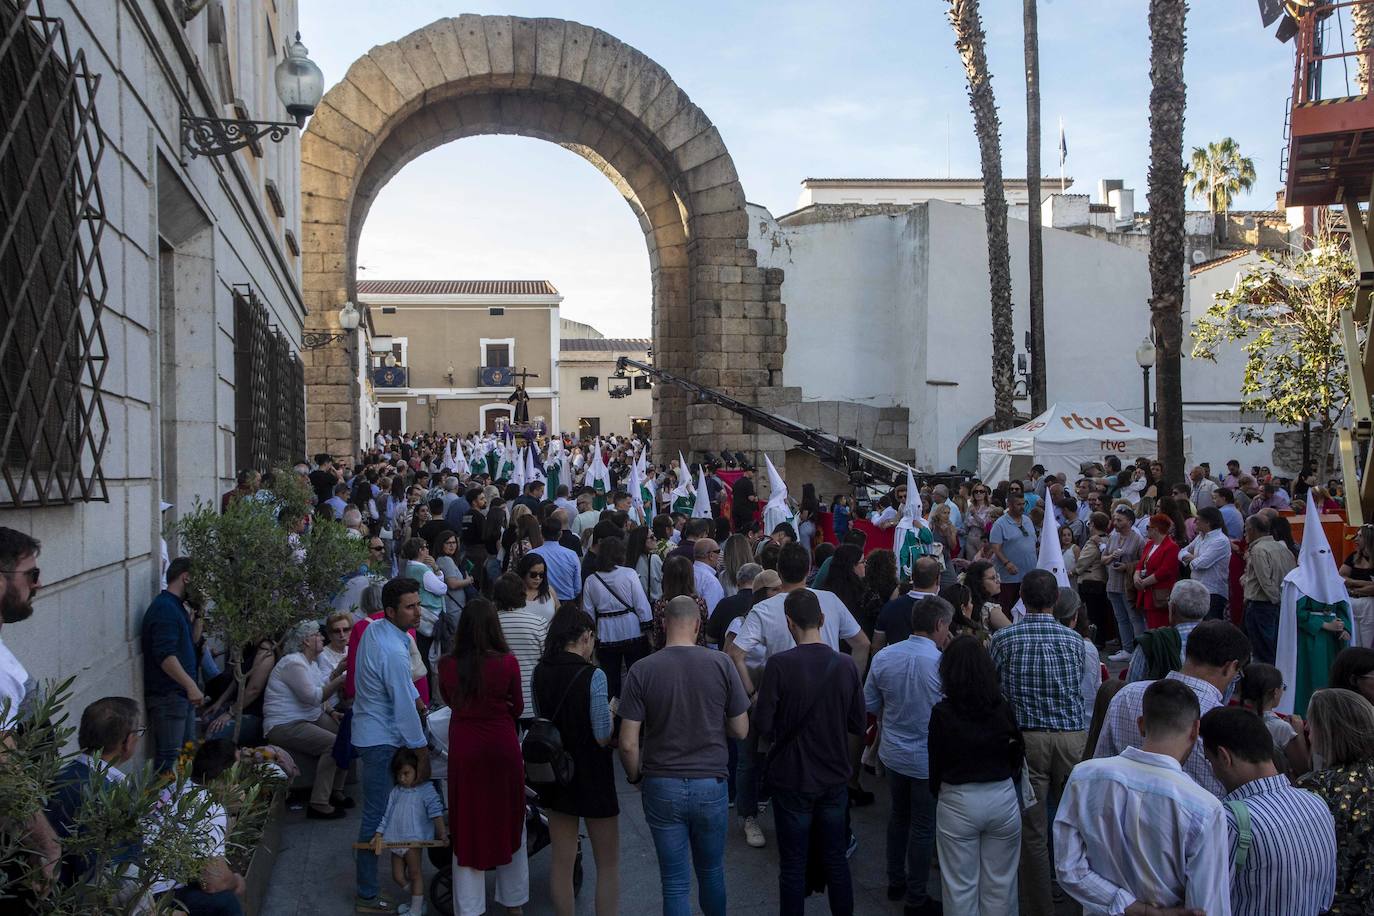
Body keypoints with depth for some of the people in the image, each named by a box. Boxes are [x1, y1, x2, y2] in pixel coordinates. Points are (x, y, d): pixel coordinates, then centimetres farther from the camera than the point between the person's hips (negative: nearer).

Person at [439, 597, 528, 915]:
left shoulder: (447, 665, -9)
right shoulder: (507, 662, -13)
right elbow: (518, 708, 0)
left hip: (464, 749, 0)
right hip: (503, 747, 0)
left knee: (467, 827, 11)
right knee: (509, 822, 17)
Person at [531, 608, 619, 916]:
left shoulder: (539, 674, -3)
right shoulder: (593, 676, -20)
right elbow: (604, 737, -19)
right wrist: (612, 712, -1)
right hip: (592, 777, -5)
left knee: (562, 861, 17)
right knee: (608, 862, 11)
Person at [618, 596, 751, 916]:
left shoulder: (642, 671, -10)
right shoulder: (721, 664, -9)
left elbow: (628, 743, -10)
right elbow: (740, 730, -1)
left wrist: (636, 778, 8)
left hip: (662, 788, -1)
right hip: (711, 786, 1)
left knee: (675, 884, 9)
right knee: (711, 872, 22)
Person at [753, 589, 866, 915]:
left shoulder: (779, 664, -18)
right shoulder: (845, 665, -7)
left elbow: (764, 725, -16)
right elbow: (859, 724, 1)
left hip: (792, 779, -3)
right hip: (835, 778, 3)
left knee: (793, 865, 10)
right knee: (836, 861, 17)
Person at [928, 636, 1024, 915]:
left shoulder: (942, 712, -13)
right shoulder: (1003, 707, -6)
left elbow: (935, 763, -4)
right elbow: (1018, 753, 4)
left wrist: (937, 793, 15)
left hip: (958, 803, -2)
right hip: (1003, 798, 2)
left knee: (961, 885, 10)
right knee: (1000, 883, 14)